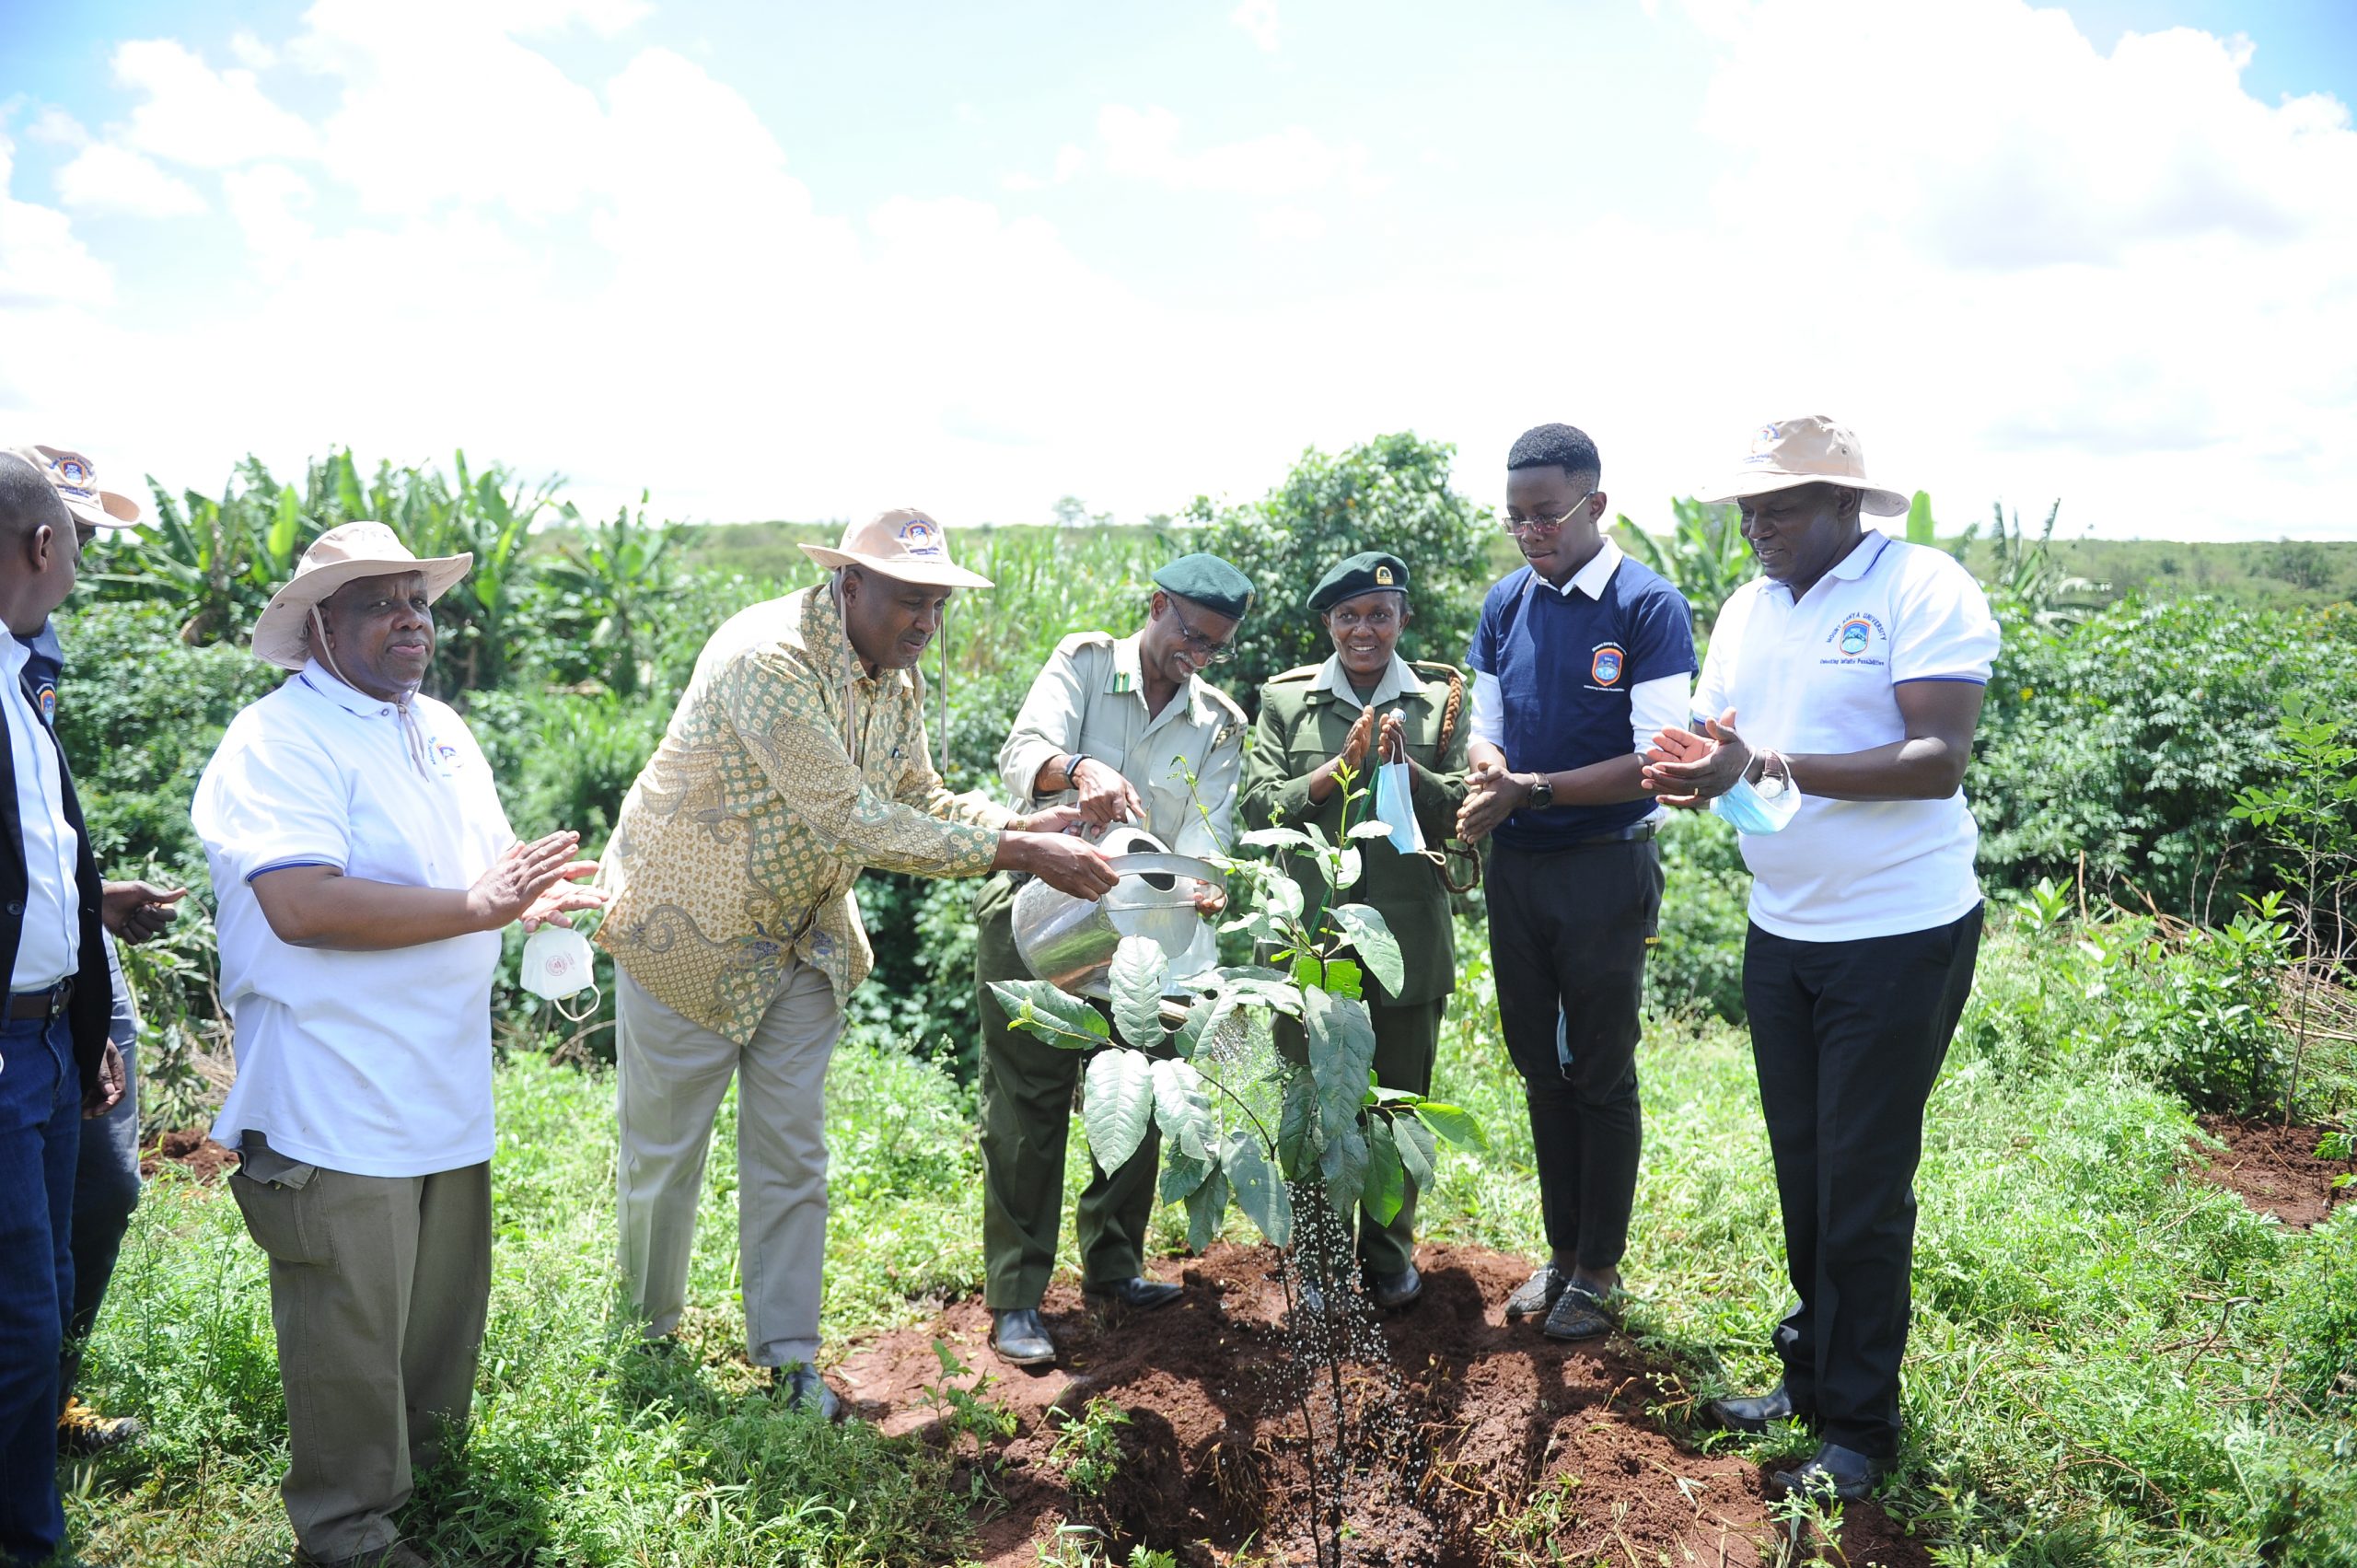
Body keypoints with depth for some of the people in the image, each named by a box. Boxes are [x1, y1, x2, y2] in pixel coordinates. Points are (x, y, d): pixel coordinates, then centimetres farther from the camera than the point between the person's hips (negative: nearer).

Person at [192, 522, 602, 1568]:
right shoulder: (280, 738, -13)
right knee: (350, 1334, 5)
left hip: (447, 1092, 8)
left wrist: (533, 898, 2)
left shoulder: (442, 729, 14)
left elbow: (489, 864, 25)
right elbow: (301, 905, -25)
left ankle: (425, 1473, 41)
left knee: (444, 1314, 20)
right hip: (338, 1106, -8)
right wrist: (478, 904, -24)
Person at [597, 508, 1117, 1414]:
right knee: (664, 1152, 9)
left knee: (792, 1153, 9)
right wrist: (1015, 853, -32)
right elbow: (852, 820, -32)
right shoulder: (767, 660, -28)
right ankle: (646, 1334, 32)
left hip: (803, 937, 7)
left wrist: (1025, 825, -15)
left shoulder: (896, 676, -1)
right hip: (691, 931, -6)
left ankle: (785, 1354, 21)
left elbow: (920, 800, 5)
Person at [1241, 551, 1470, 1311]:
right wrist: (1340, 766, -16)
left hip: (1408, 934, 0)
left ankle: (1389, 1254, 28)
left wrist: (1405, 766, -17)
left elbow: (1465, 811, -1)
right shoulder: (1286, 699, 5)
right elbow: (1260, 803, -4)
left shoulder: (1441, 699, 5)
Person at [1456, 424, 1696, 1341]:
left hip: (1605, 869, -5)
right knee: (1540, 1065, 14)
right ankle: (1561, 1251, 29)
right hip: (1517, 864, 6)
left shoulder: (1649, 607, -12)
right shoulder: (1505, 606, 5)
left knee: (1601, 1075, 6)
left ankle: (1600, 1269, 21)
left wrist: (1534, 790, -23)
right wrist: (1487, 777, -13)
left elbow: (1655, 762, -16)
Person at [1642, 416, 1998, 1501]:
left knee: (1864, 1188, 2)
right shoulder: (1746, 610, 7)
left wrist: (1769, 767, -33)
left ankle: (1861, 1423, 19)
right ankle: (1810, 1375, 33)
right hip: (1781, 930, 7)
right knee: (1802, 1171, 16)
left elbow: (1940, 761, -24)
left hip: (1900, 935, -6)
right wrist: (1688, 773, -15)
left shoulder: (1924, 590, -14)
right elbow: (1716, 746, 9)